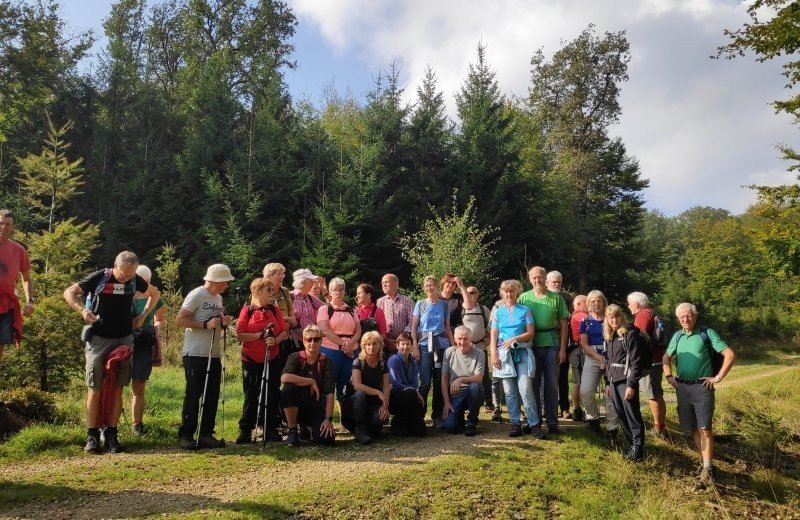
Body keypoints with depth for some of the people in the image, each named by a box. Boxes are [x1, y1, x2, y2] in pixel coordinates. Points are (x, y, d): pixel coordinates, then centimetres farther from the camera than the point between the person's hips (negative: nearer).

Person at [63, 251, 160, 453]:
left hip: (124, 340, 3)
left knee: (117, 389, 5)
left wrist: (143, 316, 7)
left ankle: (111, 434, 11)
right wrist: (82, 310, -17)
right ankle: (92, 435, 8)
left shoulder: (135, 280, 0)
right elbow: (69, 293, 0)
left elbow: (155, 294, 18)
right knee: (95, 389, -1)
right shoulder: (99, 277, -8)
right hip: (99, 339, -2)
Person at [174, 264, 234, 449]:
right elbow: (179, 320, -15)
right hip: (195, 354, -8)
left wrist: (224, 322, 0)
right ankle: (185, 436, 8)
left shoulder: (218, 298, 15)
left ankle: (206, 435, 17)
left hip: (214, 354, 8)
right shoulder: (196, 295, -10)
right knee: (193, 395, -3)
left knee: (212, 396, 8)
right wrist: (205, 324, -22)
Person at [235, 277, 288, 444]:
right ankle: (245, 430, 15)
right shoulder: (247, 310, -4)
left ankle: (270, 429, 18)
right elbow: (239, 336, -11)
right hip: (251, 360, -3)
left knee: (272, 395, 7)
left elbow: (285, 332, 4)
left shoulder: (275, 310, 6)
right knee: (251, 396, 4)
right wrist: (260, 335, -19)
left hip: (273, 360, 3)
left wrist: (275, 340, -16)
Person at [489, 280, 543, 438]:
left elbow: (531, 333, 1)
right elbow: (493, 336, 7)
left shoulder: (525, 310, 7)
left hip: (522, 353, -2)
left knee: (526, 390, -11)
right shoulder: (498, 312, 11)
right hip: (504, 353, 2)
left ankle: (534, 424, -3)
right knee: (509, 392, 2)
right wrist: (493, 355, -4)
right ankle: (515, 423, 9)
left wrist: (514, 339, -12)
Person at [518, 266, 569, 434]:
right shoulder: (524, 298, 3)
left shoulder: (556, 298, 3)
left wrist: (563, 349, -1)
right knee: (534, 383, 9)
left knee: (552, 384, 5)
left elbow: (563, 325, 4)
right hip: (531, 345, 0)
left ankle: (552, 422, 14)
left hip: (551, 344, 0)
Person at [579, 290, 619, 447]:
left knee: (612, 393, -7)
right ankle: (593, 418, 15)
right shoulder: (585, 321, 8)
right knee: (586, 391, -12)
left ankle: (612, 431, 0)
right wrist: (599, 358, -11)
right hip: (592, 358, 1)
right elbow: (584, 344, 2)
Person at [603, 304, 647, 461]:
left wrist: (631, 384, -18)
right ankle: (632, 444, 21)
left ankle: (638, 447, 4)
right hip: (614, 380, 7)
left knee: (632, 413, -4)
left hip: (626, 379, -7)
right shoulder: (609, 336, 14)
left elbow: (636, 361, -13)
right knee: (621, 414, 10)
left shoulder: (631, 334, -9)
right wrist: (607, 382, 15)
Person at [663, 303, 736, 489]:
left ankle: (707, 469, -7)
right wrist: (668, 375, 10)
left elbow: (730, 354, -9)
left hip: (702, 386, -5)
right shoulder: (677, 336, 10)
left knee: (704, 428, -10)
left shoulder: (707, 333, -5)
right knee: (693, 428, 9)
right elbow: (667, 357, 24)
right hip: (682, 387, 5)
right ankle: (706, 464, 21)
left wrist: (718, 377, -11)